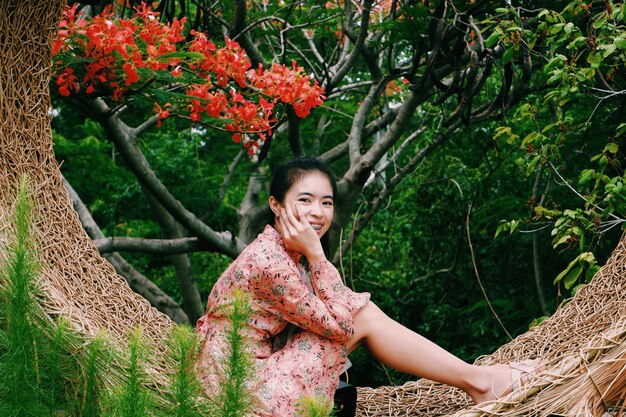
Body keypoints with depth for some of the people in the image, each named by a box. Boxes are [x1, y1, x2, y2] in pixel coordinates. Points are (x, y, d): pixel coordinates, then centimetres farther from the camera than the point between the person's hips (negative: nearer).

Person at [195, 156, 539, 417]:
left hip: (265, 363, 9)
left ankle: (476, 377, 7)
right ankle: (478, 382, 0)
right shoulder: (267, 260, -22)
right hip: (242, 385, -9)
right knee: (363, 319, -9)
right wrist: (316, 255, -18)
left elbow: (341, 311, 7)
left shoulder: (286, 251, 8)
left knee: (363, 311, 3)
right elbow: (338, 323, -16)